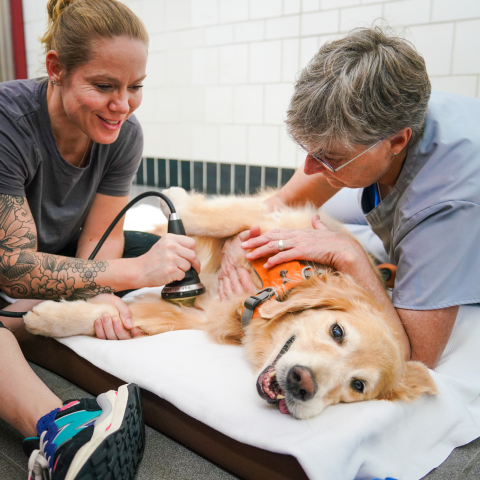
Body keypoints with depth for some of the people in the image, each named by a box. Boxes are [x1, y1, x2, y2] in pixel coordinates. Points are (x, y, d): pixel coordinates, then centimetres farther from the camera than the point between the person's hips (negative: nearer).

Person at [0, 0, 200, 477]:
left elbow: (98, 237, -13)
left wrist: (101, 296, -35)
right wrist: (133, 271, -43)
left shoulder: (124, 135, -15)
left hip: (64, 252, 6)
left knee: (190, 254, -9)